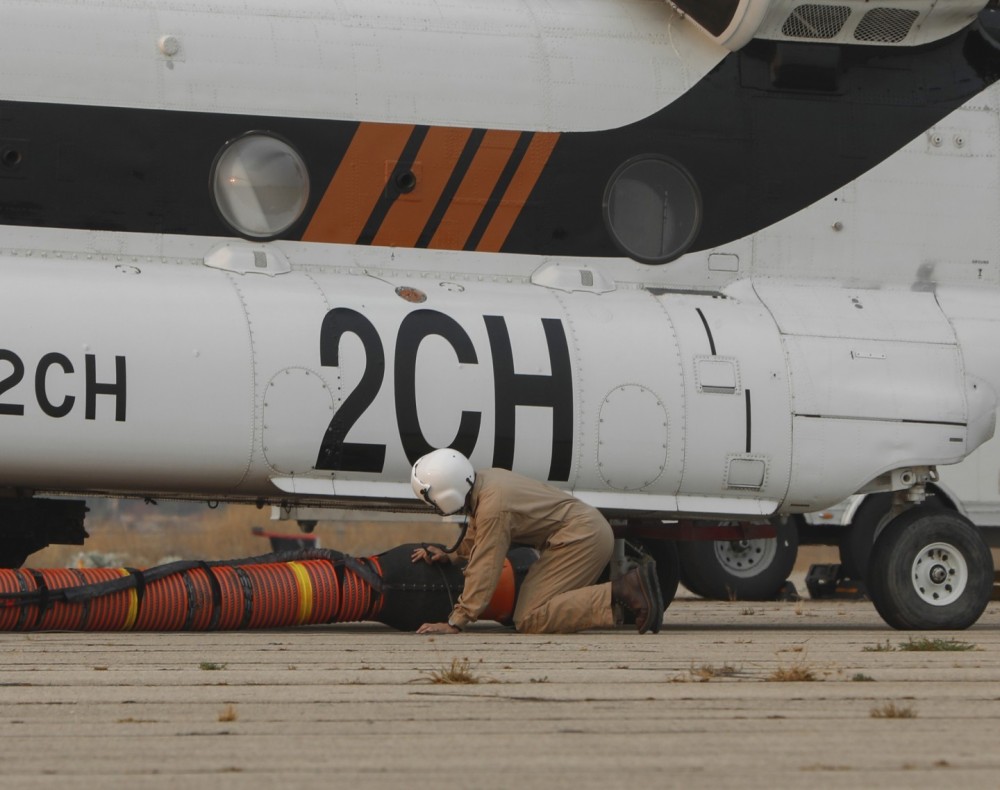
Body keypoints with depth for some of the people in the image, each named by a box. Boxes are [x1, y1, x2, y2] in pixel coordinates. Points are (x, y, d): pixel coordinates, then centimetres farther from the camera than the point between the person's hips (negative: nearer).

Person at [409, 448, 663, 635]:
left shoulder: (493, 507, -22)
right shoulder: (483, 481, 6)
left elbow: (484, 569, -23)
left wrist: (455, 623, -20)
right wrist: (451, 555, 15)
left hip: (580, 538, -10)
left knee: (529, 620, -14)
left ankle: (619, 593, -20)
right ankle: (632, 586, 7)